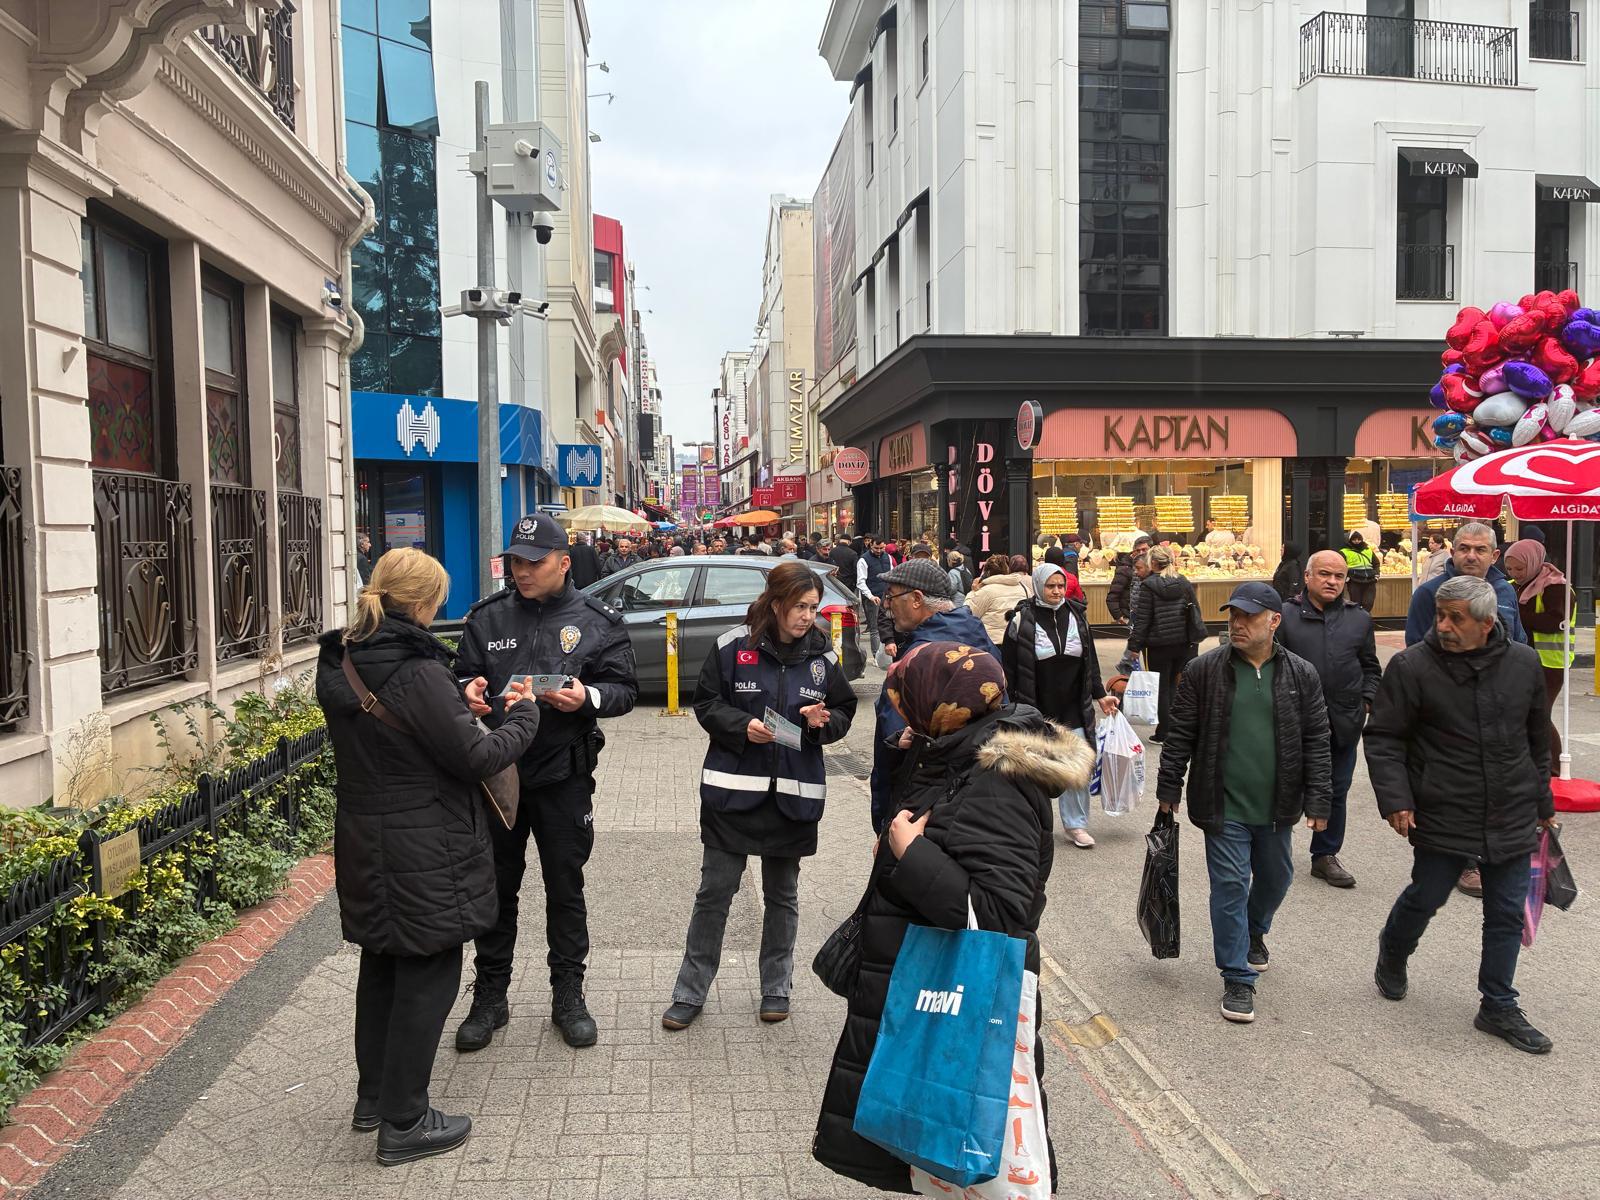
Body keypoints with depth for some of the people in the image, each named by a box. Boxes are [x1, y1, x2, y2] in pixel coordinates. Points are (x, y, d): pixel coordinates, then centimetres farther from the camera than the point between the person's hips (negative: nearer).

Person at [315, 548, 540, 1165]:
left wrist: (456, 707, 10)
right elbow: (476, 758, -20)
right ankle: (403, 1123, 14)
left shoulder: (341, 664, 3)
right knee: (427, 976, 4)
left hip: (365, 842, 9)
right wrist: (523, 717, -5)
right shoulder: (417, 673, -24)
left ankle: (373, 1096, 37)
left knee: (382, 964, 22)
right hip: (423, 854, -9)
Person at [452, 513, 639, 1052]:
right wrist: (470, 690, -13)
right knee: (495, 888, 12)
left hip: (564, 776, -2)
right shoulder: (487, 617, 4)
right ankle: (490, 998, 28)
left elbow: (625, 689, -3)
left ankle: (568, 997, 26)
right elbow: (463, 676, 11)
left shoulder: (599, 620, -2)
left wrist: (589, 697, -23)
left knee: (565, 890, 10)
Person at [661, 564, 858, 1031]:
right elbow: (706, 703, -1)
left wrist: (822, 720, -11)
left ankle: (776, 988, 31)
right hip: (733, 788, -2)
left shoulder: (822, 654, 2)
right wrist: (742, 725, -18)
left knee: (782, 895, 15)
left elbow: (844, 712, 10)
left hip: (794, 794, 2)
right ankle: (690, 992, 18)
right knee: (713, 892, 4)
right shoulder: (734, 645, -7)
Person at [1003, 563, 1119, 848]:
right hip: (1036, 708, -3)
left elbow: (1090, 660, 14)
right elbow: (1008, 665, -5)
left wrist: (1100, 695, 10)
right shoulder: (1023, 618, -8)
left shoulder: (1077, 615, 5)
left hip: (1073, 708, 3)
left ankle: (1075, 824, 14)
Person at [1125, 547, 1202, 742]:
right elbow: (1195, 611, 11)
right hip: (1183, 643, 5)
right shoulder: (1184, 583, 5)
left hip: (1159, 645, -5)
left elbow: (1142, 618, -11)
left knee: (1161, 688, 3)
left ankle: (1163, 733, 7)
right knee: (1173, 685, 16)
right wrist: (1194, 638, 20)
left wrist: (1134, 645, -6)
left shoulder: (1148, 585, -11)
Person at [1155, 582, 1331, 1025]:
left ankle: (1255, 931, 50)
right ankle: (1238, 978, 11)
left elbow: (1316, 742, 3)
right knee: (1230, 886, -1)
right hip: (1224, 806, -3)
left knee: (1275, 878, 20)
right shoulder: (1204, 671, -6)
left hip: (1276, 806, 3)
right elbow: (1179, 735, -1)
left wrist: (1317, 802, 0)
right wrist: (1169, 789, -1)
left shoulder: (1301, 675, -1)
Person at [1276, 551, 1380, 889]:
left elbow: (1370, 667, 18)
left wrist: (1367, 700, 5)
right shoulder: (1286, 615, -3)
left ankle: (1326, 856, 26)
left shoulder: (1359, 619, 9)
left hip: (1344, 722, 4)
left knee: (1336, 793, 12)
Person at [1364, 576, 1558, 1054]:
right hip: (1441, 817, -3)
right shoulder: (1411, 666, -11)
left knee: (1508, 914, 9)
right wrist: (1395, 799, -15)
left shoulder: (1523, 663, 1)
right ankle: (1391, 957, 38)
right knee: (1425, 898, 9)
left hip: (1511, 819, 4)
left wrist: (1542, 801, 17)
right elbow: (1383, 739, -7)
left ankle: (1499, 1007, 23)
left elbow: (1537, 739, 13)